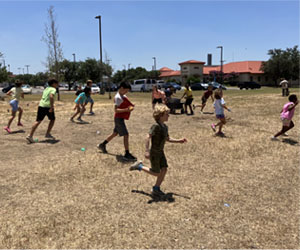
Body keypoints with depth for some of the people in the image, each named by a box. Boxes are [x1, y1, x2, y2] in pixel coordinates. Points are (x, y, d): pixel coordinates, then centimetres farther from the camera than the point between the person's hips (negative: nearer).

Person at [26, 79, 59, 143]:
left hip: (41, 105, 6)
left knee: (38, 121, 2)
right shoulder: (53, 89, -2)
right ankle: (47, 134, 18)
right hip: (48, 106, -6)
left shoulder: (46, 89, 22)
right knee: (52, 119, 17)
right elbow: (51, 96, -22)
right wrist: (52, 107, -25)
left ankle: (30, 136, -8)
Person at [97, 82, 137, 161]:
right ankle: (127, 154, -7)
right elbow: (116, 110, -25)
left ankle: (102, 145, 37)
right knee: (126, 135, -10)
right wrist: (126, 110, -35)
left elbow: (124, 104, 24)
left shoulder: (122, 96, 11)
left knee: (115, 133, 22)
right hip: (119, 118, -10)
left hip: (120, 118, 10)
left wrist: (130, 106, 3)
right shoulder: (118, 97, -19)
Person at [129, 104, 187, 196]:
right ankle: (139, 166, 19)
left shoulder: (165, 127, 7)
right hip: (154, 153, -8)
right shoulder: (156, 126, -21)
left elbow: (168, 139, 19)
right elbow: (148, 137, -29)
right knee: (156, 173, 1)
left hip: (161, 152, 8)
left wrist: (179, 141, 10)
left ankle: (156, 189, 14)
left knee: (164, 169, 1)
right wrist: (147, 151, -36)